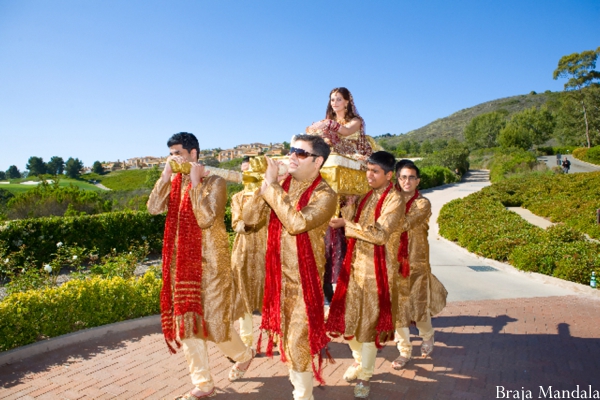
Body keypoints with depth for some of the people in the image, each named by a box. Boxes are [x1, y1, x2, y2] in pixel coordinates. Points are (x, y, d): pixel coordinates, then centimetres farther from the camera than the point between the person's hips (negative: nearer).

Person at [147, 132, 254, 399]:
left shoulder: (214, 181, -11)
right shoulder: (175, 182, 9)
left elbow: (206, 219, -23)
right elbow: (153, 208, -3)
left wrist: (195, 182, -20)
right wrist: (165, 176, -8)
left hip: (210, 261, -6)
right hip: (182, 262, 7)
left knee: (214, 320, 2)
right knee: (185, 321, 8)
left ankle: (243, 355, 34)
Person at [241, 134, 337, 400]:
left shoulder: (324, 195, -16)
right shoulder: (281, 184, 1)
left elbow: (297, 223, -33)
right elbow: (250, 218, -5)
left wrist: (272, 186, -26)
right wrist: (265, 186, -18)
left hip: (305, 278, -6)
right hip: (278, 274, 6)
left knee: (299, 338, 3)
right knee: (284, 334, 20)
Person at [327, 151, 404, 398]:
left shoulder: (394, 200, -11)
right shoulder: (366, 196, 10)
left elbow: (380, 234, -21)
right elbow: (351, 223, 4)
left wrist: (346, 224, -20)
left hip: (377, 269, -6)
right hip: (354, 264, 6)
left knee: (369, 322, 5)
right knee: (349, 318, 15)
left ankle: (365, 376, 23)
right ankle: (359, 359, 40)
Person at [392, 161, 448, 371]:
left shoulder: (423, 204, -7)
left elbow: (403, 224, -23)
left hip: (417, 261, -2)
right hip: (395, 260, 3)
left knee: (419, 305, 10)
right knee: (397, 306, 5)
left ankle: (427, 337, 41)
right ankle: (404, 350, 21)